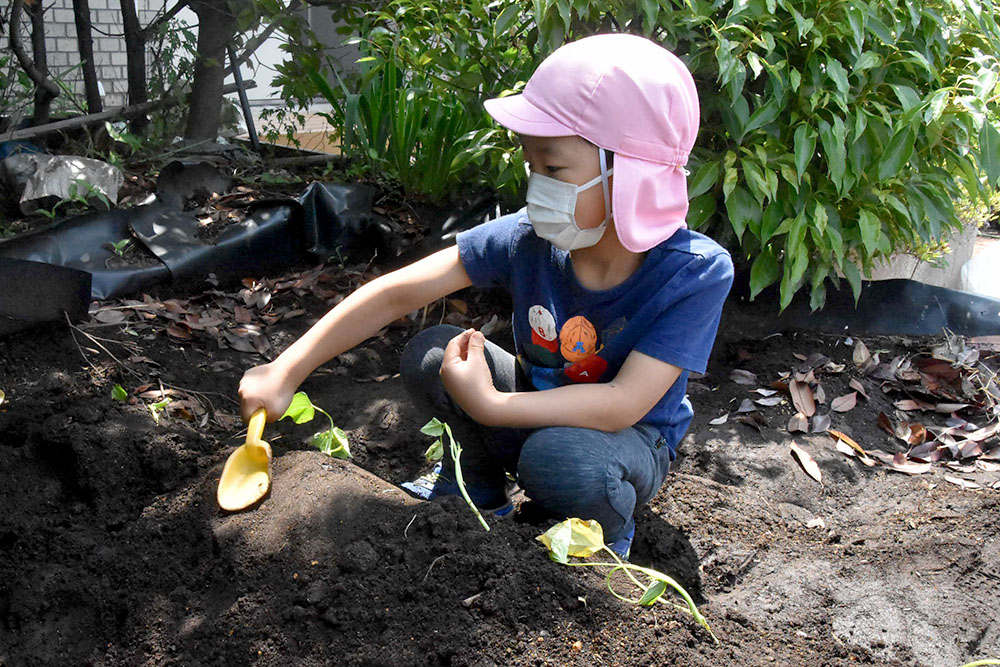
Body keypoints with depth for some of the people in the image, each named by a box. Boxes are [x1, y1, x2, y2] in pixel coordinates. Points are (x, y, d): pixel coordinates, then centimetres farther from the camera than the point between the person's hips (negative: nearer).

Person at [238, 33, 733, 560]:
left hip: (630, 440, -3)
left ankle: (607, 533, -1)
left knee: (557, 458, -37)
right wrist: (286, 372, -19)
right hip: (539, 411, 4)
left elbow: (624, 403, -32)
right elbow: (398, 294, -17)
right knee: (430, 353, -17)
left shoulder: (695, 272, -28)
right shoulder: (528, 238, -19)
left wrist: (490, 406, -35)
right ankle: (479, 481, 9)